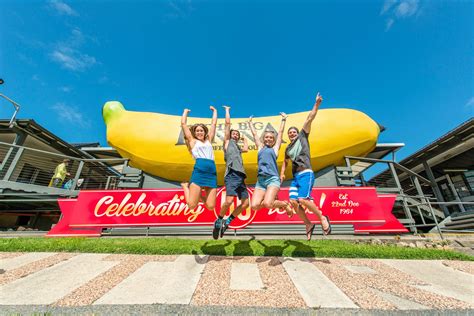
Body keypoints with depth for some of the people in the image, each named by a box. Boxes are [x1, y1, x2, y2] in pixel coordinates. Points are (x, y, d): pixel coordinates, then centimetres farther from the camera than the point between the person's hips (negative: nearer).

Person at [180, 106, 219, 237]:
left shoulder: (209, 140, 26)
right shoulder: (192, 141, 18)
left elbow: (213, 124, 31)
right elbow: (183, 124, 20)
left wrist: (214, 111, 43)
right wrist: (186, 111, 36)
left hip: (212, 173, 3)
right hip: (199, 171, -3)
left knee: (211, 206, -5)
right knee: (191, 205, -9)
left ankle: (200, 194, 26)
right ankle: (185, 186, 20)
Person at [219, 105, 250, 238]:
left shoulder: (238, 147, 34)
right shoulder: (227, 141, 16)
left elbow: (246, 149, 21)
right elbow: (227, 123, 14)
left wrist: (244, 139, 41)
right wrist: (227, 110, 27)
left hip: (241, 177, 7)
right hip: (232, 175, -7)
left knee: (245, 203, 2)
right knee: (229, 200, -21)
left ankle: (227, 221, 16)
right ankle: (219, 220, 5)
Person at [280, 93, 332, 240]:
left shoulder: (302, 136, 9)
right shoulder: (288, 148, 22)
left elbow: (309, 119, 1)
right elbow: (285, 162, 34)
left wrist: (317, 104, -4)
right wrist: (282, 173, 18)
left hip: (306, 174, -6)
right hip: (295, 177, 6)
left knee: (303, 199, -20)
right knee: (293, 201, -8)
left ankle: (323, 218, 3)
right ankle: (308, 225, 7)